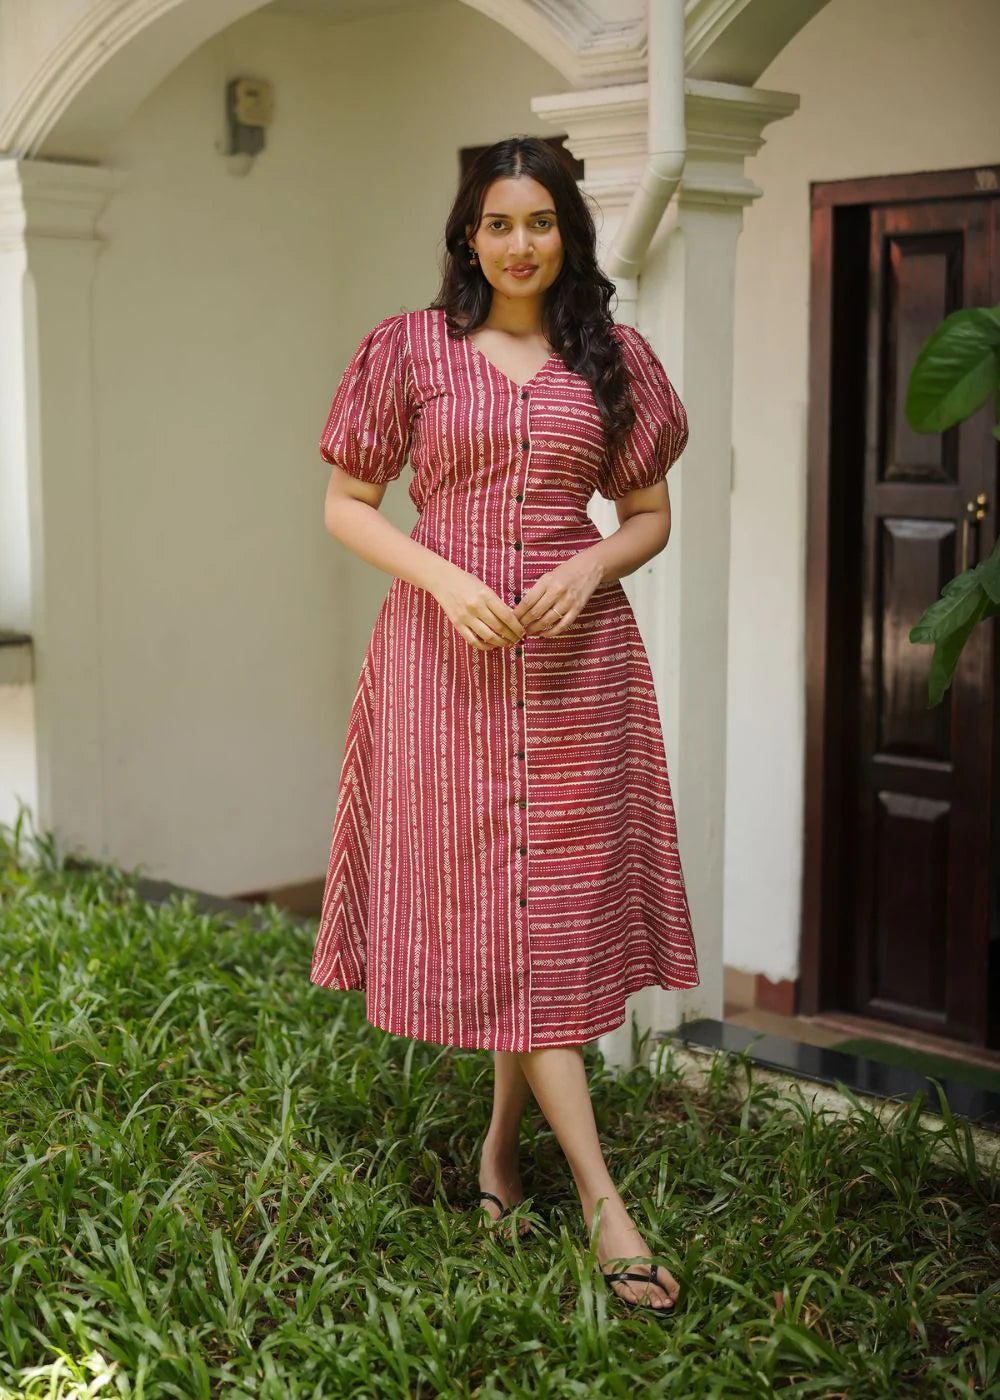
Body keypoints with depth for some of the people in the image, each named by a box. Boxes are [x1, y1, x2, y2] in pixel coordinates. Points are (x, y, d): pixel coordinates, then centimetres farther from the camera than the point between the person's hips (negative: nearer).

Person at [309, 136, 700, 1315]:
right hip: (447, 649, -2)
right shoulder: (411, 348, 2)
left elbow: (651, 513, 12)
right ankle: (601, 1196, 2)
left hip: (576, 654, 2)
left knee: (559, 898, 4)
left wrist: (593, 566, -10)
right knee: (491, 903, -3)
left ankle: (503, 1137, 24)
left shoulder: (612, 358, 7)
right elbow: (345, 504, 3)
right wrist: (445, 578, -13)